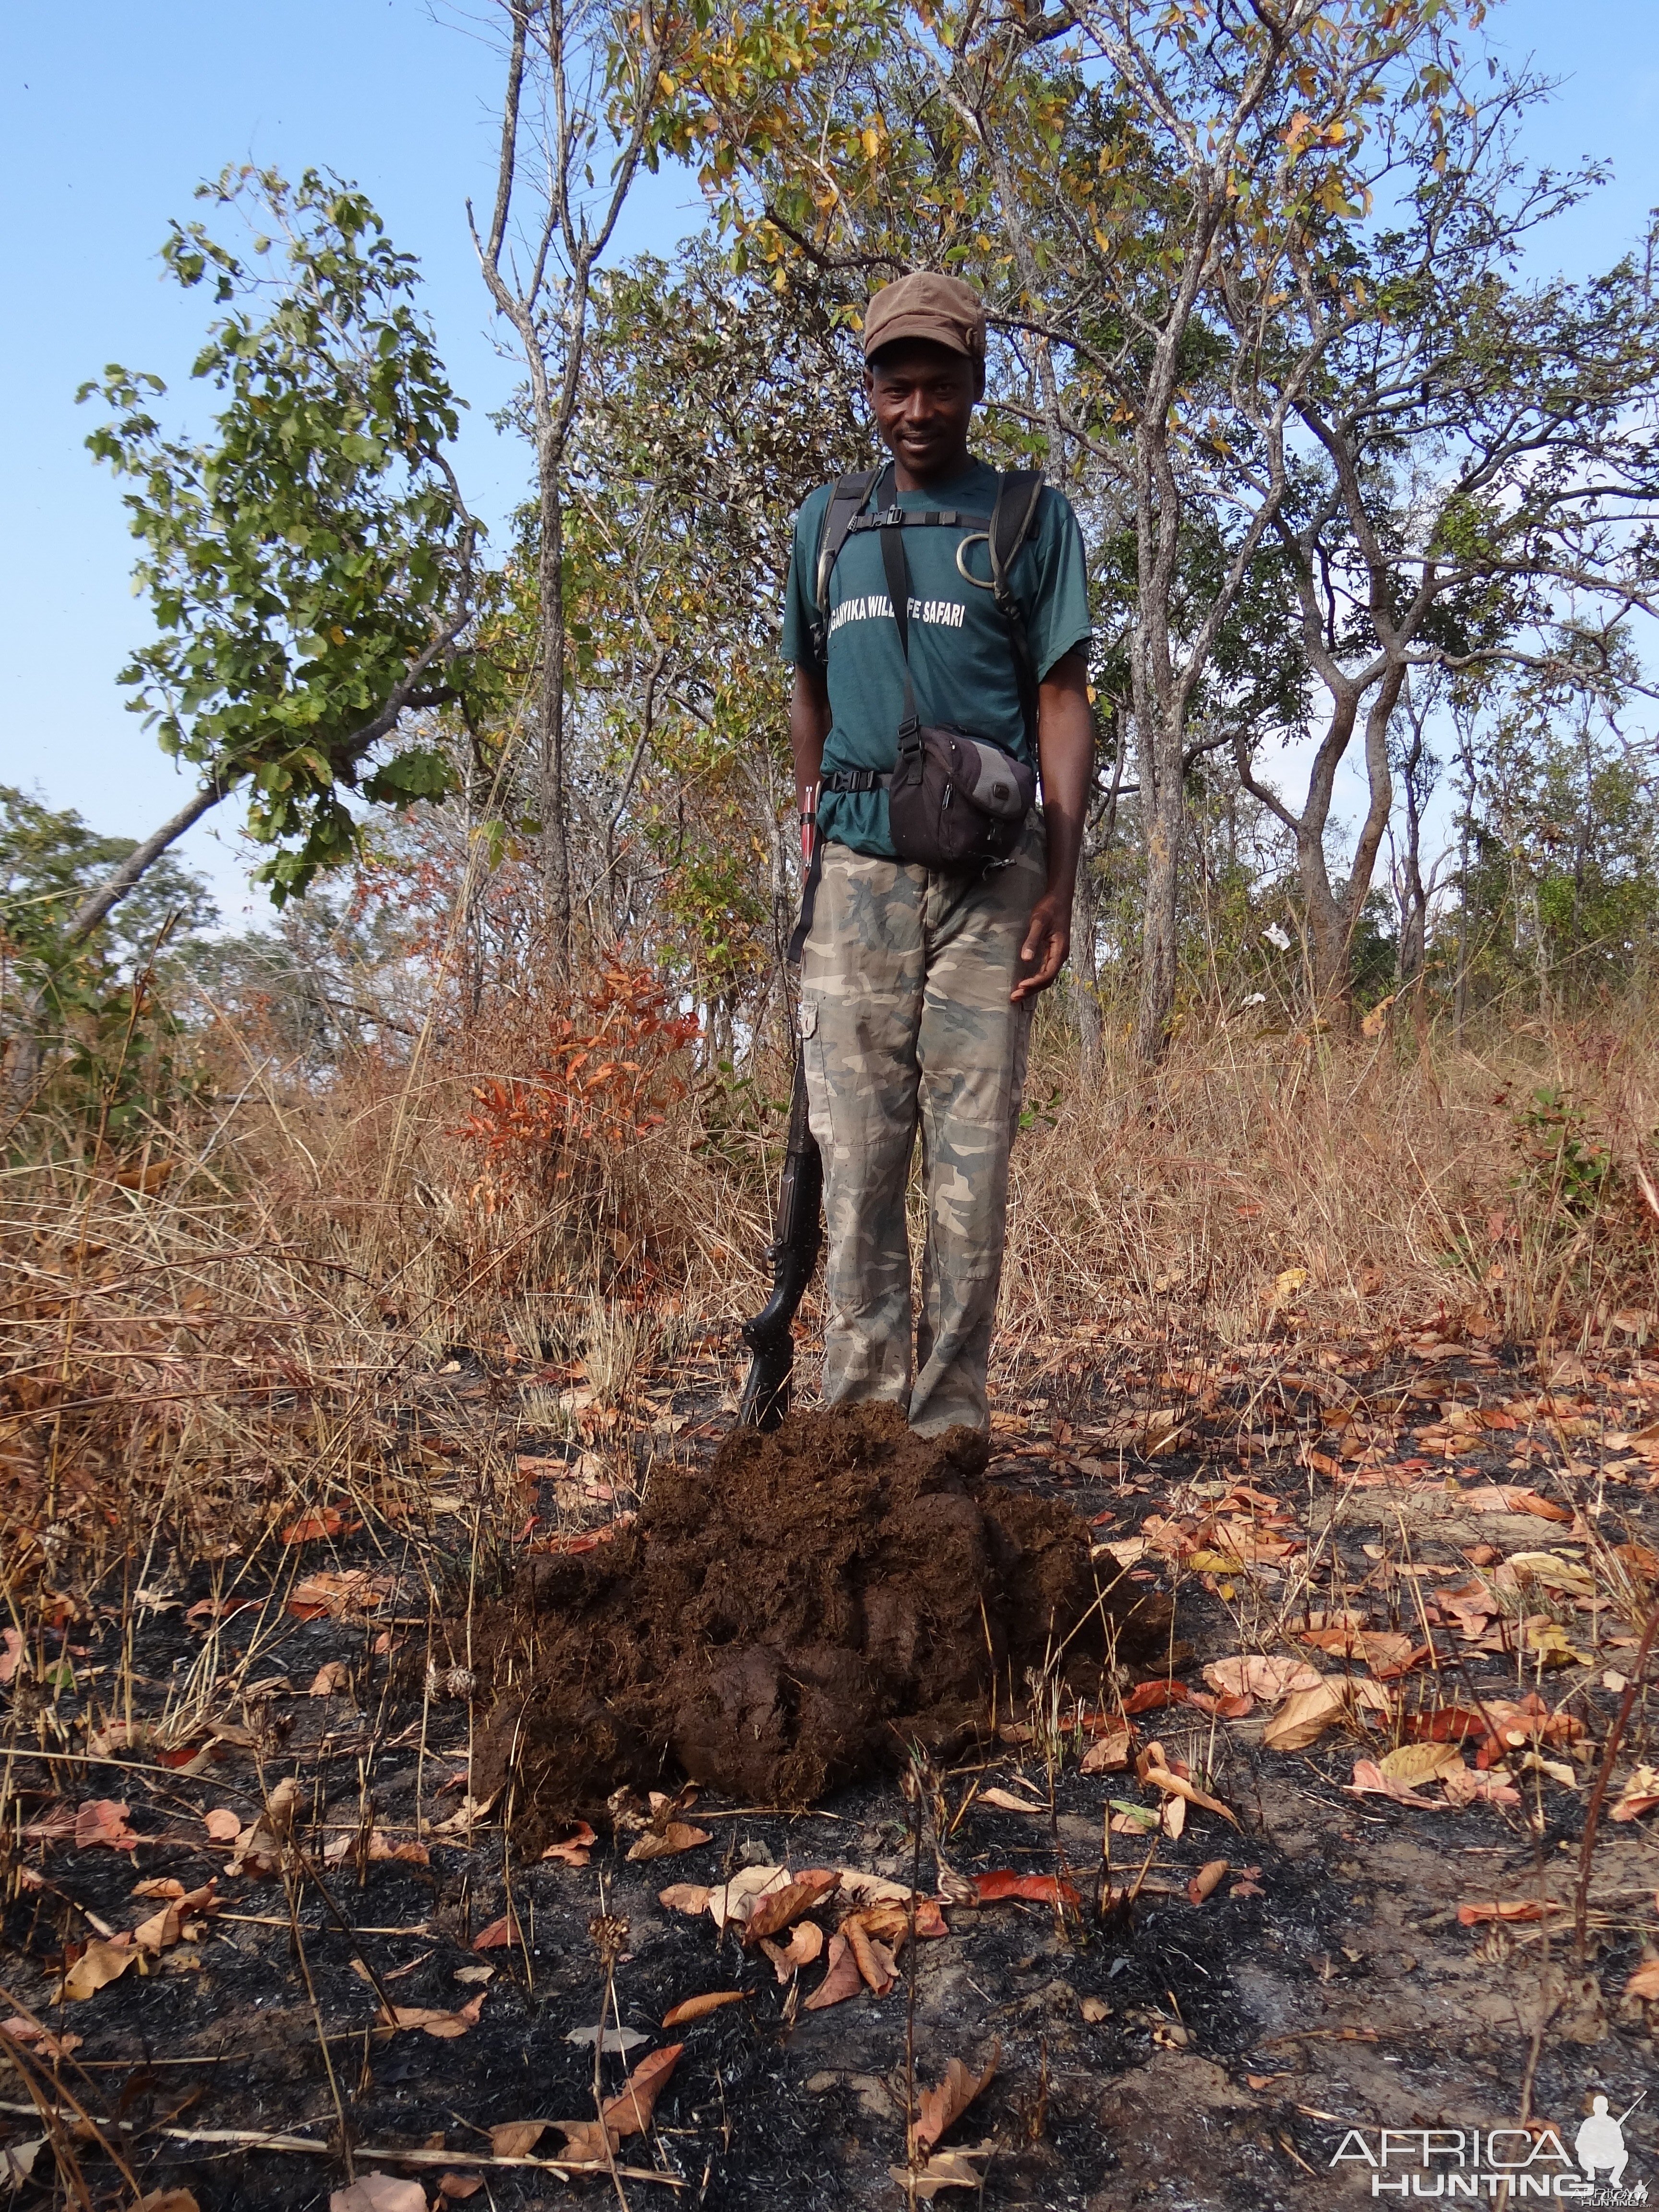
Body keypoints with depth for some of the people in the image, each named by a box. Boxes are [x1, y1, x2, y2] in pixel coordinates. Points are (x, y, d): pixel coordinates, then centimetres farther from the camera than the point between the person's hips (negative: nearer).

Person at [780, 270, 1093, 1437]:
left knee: (974, 1154, -2)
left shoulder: (1034, 519, 8)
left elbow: (1063, 703, 2)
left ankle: (952, 1417, 6)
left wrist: (1060, 888, -7)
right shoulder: (828, 521, 17)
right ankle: (862, 1406, 3)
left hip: (987, 876, -2)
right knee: (858, 1148, -2)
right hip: (860, 871, 2)